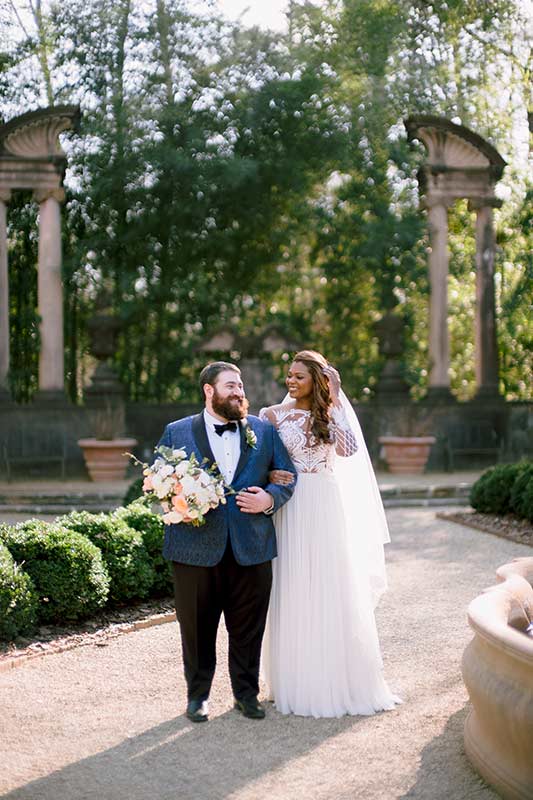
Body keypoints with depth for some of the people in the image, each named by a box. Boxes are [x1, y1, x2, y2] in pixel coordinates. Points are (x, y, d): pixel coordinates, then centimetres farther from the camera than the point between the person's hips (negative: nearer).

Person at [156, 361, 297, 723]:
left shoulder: (265, 431, 9)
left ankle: (247, 692, 24)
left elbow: (288, 476, 10)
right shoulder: (177, 432, 5)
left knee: (248, 629, 8)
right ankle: (198, 694, 23)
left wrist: (269, 498, -10)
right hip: (196, 548, -1)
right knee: (197, 628, 8)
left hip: (251, 550, 1)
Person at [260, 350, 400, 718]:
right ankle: (300, 684, 11)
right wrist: (270, 475, -15)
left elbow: (349, 448, -13)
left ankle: (342, 681, 13)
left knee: (334, 591, 2)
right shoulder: (273, 415, 4)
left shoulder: (330, 414, 6)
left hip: (326, 508, 0)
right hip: (290, 508, 0)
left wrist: (333, 402, -9)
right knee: (294, 594, 1)